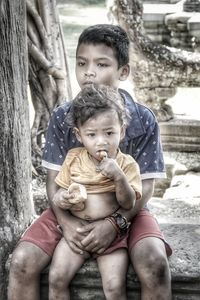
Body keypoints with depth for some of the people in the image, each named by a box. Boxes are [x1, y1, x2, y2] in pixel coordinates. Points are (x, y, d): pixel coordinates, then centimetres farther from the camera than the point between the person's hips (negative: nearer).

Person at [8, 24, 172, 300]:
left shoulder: (143, 120, -9)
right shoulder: (62, 117, -3)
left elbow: (145, 187, -8)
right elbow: (54, 179, -2)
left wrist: (115, 222, -25)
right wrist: (65, 221, -21)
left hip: (125, 210, -1)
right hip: (71, 211, 2)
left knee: (155, 264, -30)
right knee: (22, 262, -20)